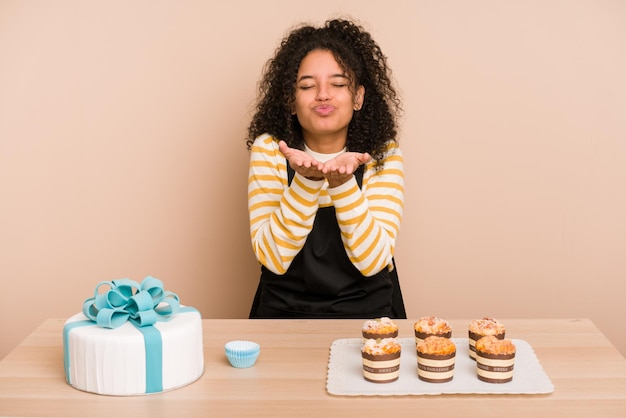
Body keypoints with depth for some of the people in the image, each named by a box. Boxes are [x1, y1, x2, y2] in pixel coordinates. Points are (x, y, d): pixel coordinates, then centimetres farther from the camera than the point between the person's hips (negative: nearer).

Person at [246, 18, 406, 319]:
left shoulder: (382, 155, -3)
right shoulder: (269, 149, -3)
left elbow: (372, 262, -12)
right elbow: (273, 259, -12)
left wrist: (341, 181, -24)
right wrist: (306, 180, -24)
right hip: (285, 311, 1)